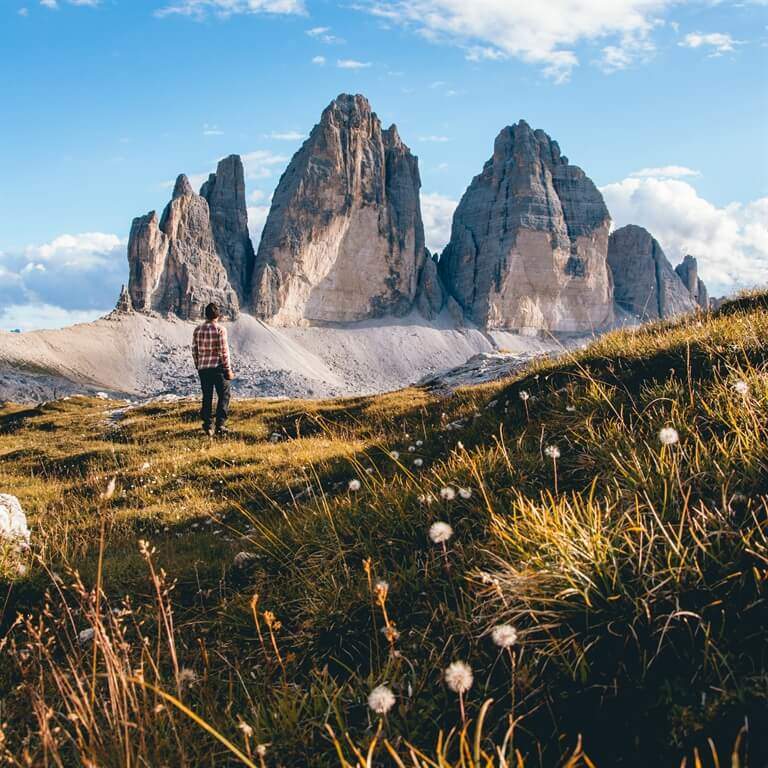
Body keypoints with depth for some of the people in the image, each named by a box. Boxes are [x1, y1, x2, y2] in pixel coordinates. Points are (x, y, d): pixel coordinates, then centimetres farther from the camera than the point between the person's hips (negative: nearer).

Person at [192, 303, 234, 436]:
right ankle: (220, 425, 1)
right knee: (223, 396, 7)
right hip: (219, 367, -4)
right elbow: (224, 351, -13)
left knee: (207, 398, 11)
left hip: (203, 369, 4)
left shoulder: (197, 330, 3)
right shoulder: (220, 329, -11)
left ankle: (208, 426, 11)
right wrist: (228, 369, -7)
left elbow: (194, 351, 7)